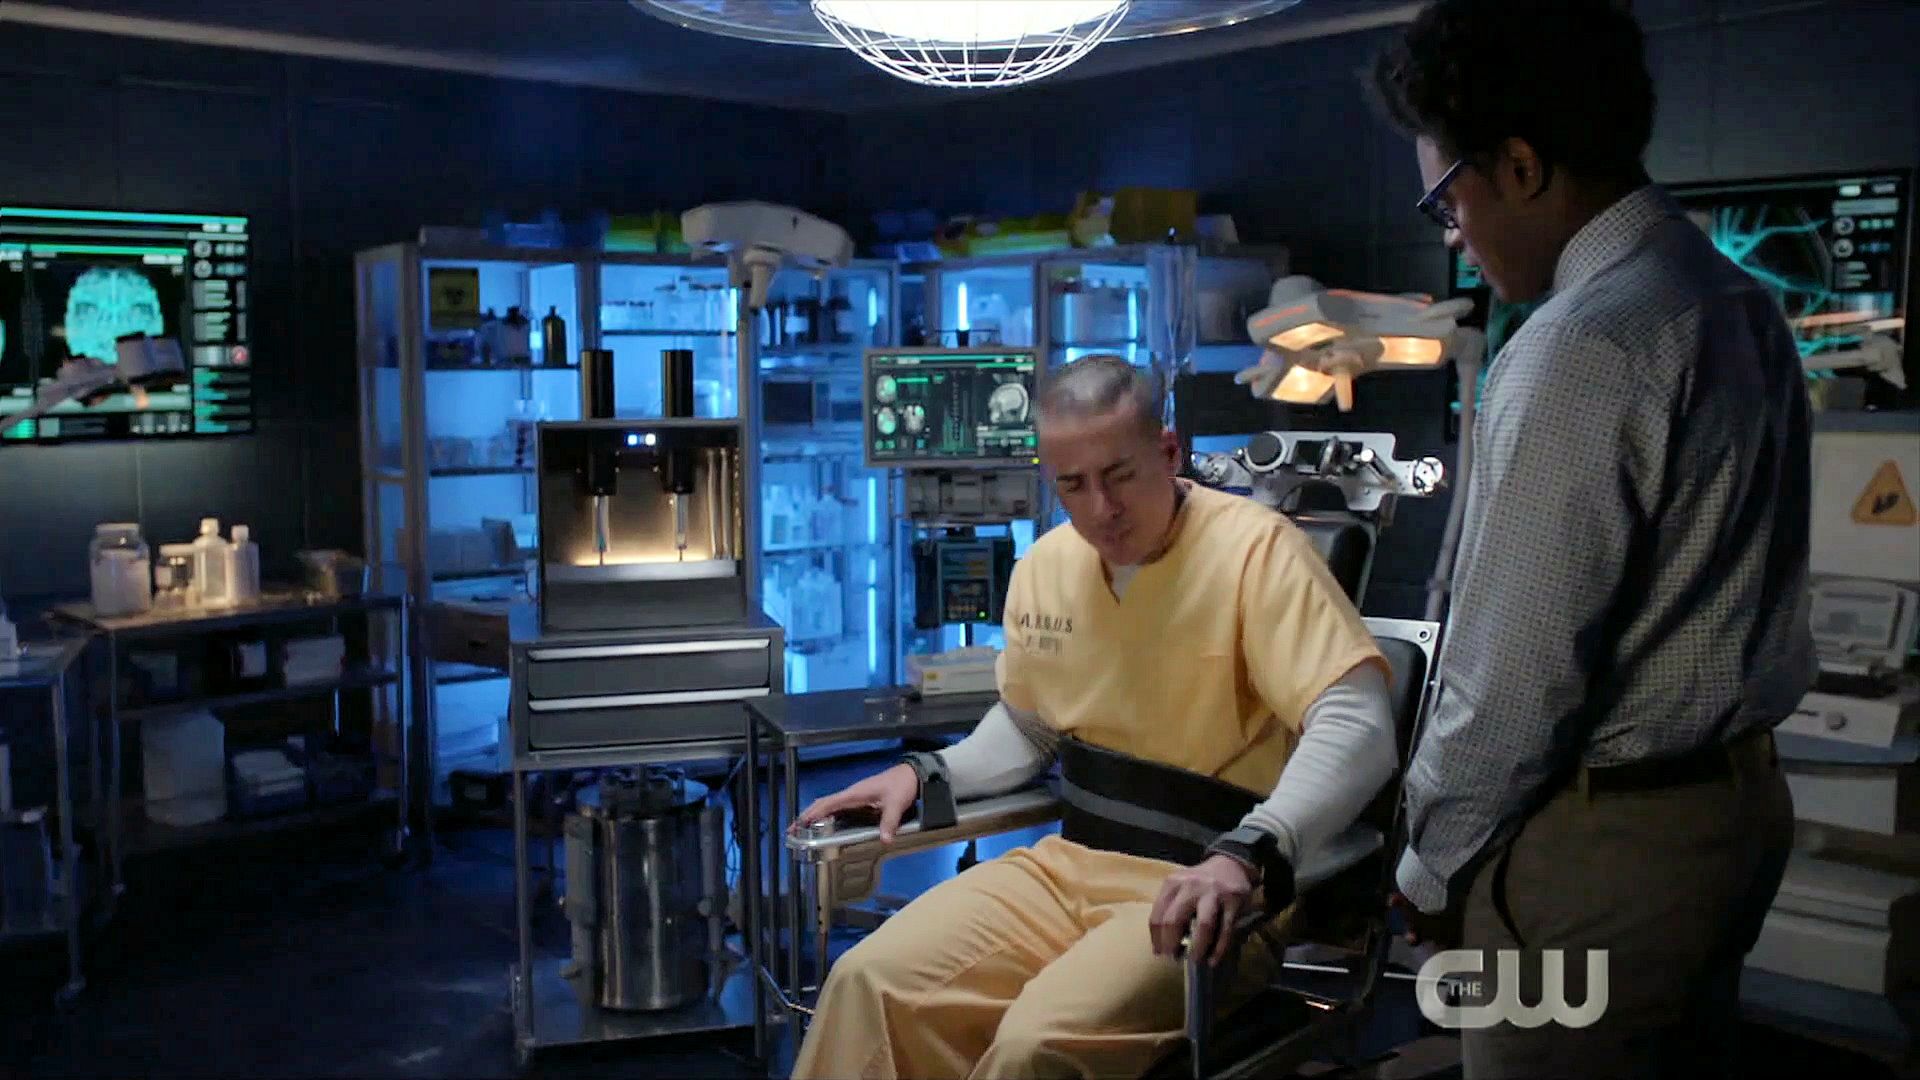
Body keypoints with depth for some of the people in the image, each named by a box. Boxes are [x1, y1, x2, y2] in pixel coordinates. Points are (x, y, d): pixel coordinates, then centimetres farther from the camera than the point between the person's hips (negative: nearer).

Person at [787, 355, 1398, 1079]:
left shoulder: (1253, 549, -15)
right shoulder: (1045, 564, 6)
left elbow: (1359, 728, -23)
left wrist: (1247, 856, -38)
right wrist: (926, 773, 6)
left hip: (1206, 888, -6)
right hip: (1070, 864, 6)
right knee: (869, 984, -11)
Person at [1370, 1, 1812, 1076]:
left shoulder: (1581, 351, -23)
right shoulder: (1741, 302, 6)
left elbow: (1515, 669, -21)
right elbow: (1695, 590, 9)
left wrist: (1431, 863, -6)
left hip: (1601, 837, -9)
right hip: (1740, 796, 9)